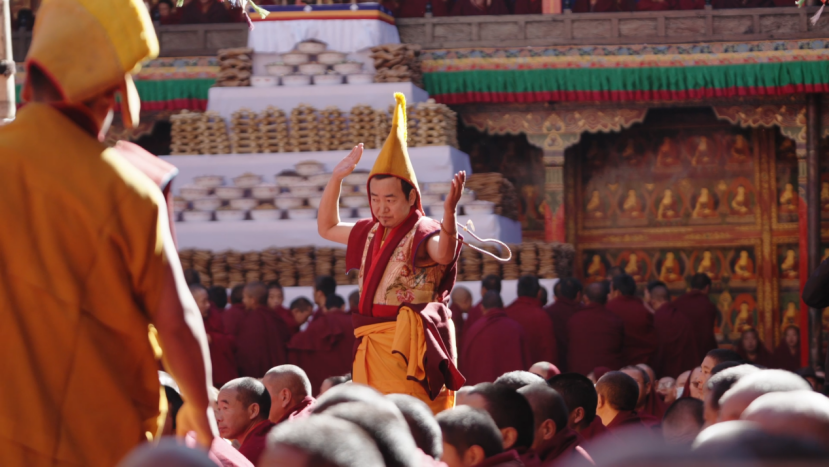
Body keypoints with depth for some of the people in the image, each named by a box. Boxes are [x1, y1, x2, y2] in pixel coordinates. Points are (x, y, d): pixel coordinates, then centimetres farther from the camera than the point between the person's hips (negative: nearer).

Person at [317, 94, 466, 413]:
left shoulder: (422, 234, -9)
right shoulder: (371, 233, 16)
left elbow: (444, 254, -32)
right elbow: (327, 228, 33)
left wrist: (449, 213, -50)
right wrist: (337, 178, 23)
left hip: (409, 348, -8)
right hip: (372, 347, 8)